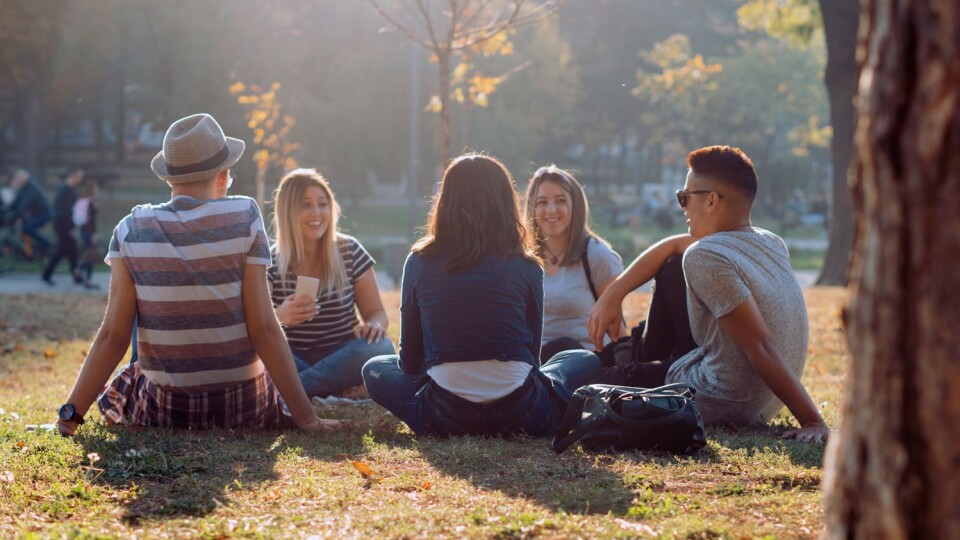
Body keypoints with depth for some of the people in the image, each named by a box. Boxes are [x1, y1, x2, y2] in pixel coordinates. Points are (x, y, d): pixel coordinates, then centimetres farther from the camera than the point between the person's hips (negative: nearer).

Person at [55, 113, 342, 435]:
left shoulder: (131, 231, -7)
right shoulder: (244, 219, -12)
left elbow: (113, 336, -10)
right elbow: (264, 329, -15)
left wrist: (72, 412, -4)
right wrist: (306, 418, -11)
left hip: (164, 408, 0)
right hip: (242, 406, 0)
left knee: (111, 393, 35)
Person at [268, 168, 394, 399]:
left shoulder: (350, 252, 1)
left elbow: (377, 312, 4)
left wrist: (373, 325, -22)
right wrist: (279, 317, -30)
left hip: (341, 356, 1)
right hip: (293, 361, -1)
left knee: (380, 347, -31)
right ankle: (339, 389, -30)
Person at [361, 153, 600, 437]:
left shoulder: (419, 262, 5)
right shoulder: (525, 267, 2)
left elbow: (410, 357, 11)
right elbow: (532, 351, 12)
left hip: (445, 417, 0)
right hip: (519, 417, 0)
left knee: (375, 369, 28)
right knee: (588, 363, 26)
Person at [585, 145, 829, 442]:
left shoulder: (704, 258, -25)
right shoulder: (771, 244, 1)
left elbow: (761, 348, -30)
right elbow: (673, 245, 13)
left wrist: (813, 421, -30)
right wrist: (613, 293, 9)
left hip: (720, 405, -8)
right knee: (672, 270, 18)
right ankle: (648, 354, 41)